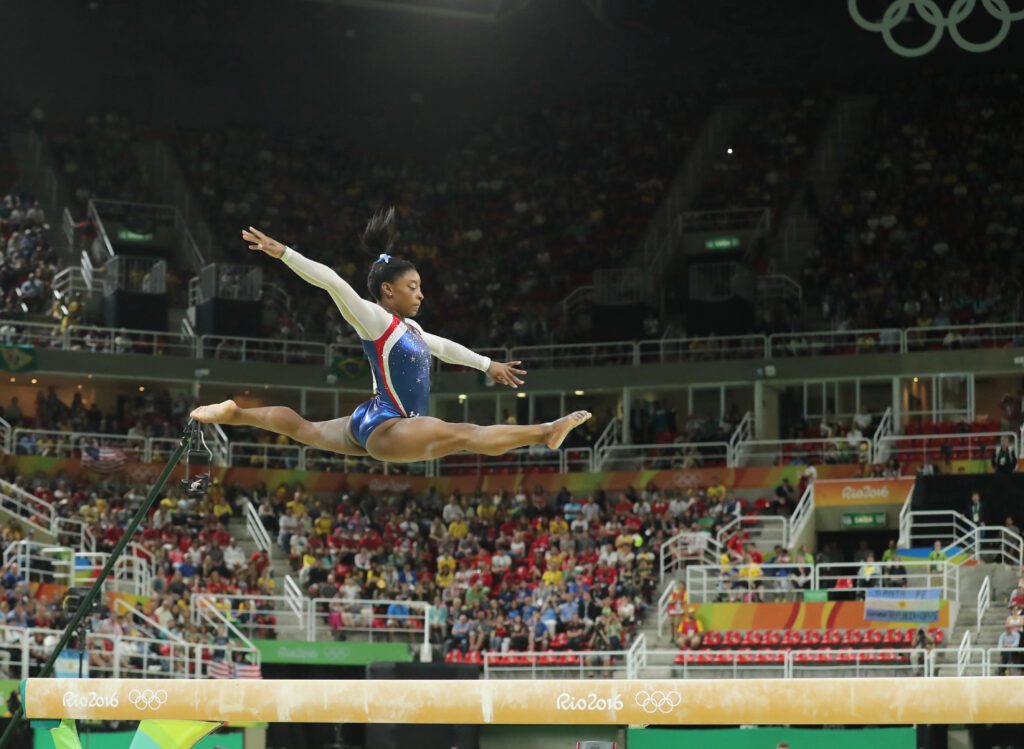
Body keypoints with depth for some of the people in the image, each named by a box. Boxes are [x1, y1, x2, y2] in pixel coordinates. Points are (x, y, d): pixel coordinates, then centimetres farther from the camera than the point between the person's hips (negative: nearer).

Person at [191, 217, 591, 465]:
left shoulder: (409, 328, 14)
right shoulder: (375, 320, -12)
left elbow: (443, 347, 31)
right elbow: (333, 282, -22)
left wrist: (488, 365, 39)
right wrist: (283, 253, -30)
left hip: (370, 428, 11)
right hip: (383, 428, -11)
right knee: (466, 435, -25)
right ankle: (545, 432, -39)